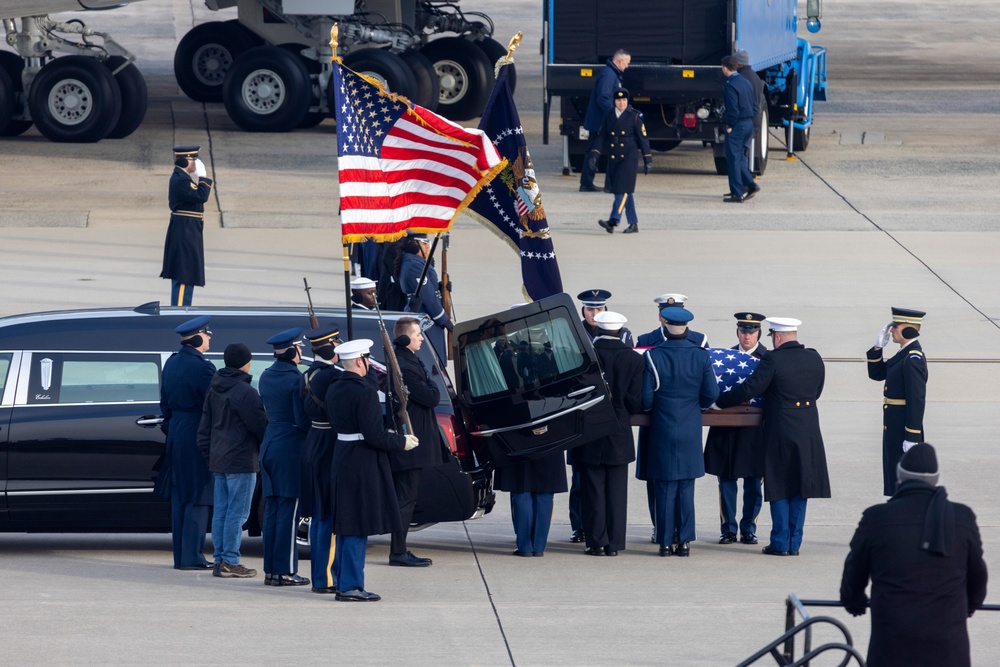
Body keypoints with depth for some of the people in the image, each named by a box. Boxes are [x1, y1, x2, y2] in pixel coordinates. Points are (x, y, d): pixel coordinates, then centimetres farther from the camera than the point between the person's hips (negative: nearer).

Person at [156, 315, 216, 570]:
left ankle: (180, 556, 14)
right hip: (198, 437, -8)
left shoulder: (171, 363, 9)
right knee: (198, 498, -3)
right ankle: (192, 556, -3)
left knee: (179, 497, 11)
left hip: (176, 434, 8)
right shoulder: (202, 367, -17)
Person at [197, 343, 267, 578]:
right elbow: (260, 425, -12)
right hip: (241, 461, -8)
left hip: (218, 461, 8)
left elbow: (205, 425, 16)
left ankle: (220, 560, 12)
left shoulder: (214, 389, 11)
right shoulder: (245, 392, -15)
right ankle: (229, 562, -6)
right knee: (237, 512, -5)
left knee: (221, 511, 11)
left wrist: (208, 452, 20)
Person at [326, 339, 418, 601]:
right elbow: (374, 436, -22)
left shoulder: (334, 390, 8)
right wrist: (402, 442, -6)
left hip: (341, 459, 9)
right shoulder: (364, 391, -19)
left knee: (346, 525, 16)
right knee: (359, 526, -4)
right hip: (363, 465, -9)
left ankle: (343, 581, 23)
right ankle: (351, 586, -2)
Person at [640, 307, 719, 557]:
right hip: (691, 432, 2)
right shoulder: (701, 357, -3)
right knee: (686, 488, 8)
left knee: (665, 488, 3)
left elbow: (645, 398, -8)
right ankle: (685, 541, 7)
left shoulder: (652, 357, -9)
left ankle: (665, 542, 3)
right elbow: (711, 395, 0)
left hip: (662, 432, -2)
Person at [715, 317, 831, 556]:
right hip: (809, 433, 5)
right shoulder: (814, 359, 4)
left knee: (780, 490, 4)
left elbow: (749, 389, -13)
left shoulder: (773, 359, -13)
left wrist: (720, 401, -1)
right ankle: (794, 543, 11)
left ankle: (780, 543, 5)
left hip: (780, 432, -5)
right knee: (800, 488, 10)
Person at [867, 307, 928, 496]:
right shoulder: (904, 355, 11)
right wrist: (877, 347, 4)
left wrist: (912, 438, -24)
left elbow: (917, 400, -23)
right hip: (894, 429, 10)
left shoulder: (913, 359, -20)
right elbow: (876, 374, 19)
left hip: (904, 429, -10)